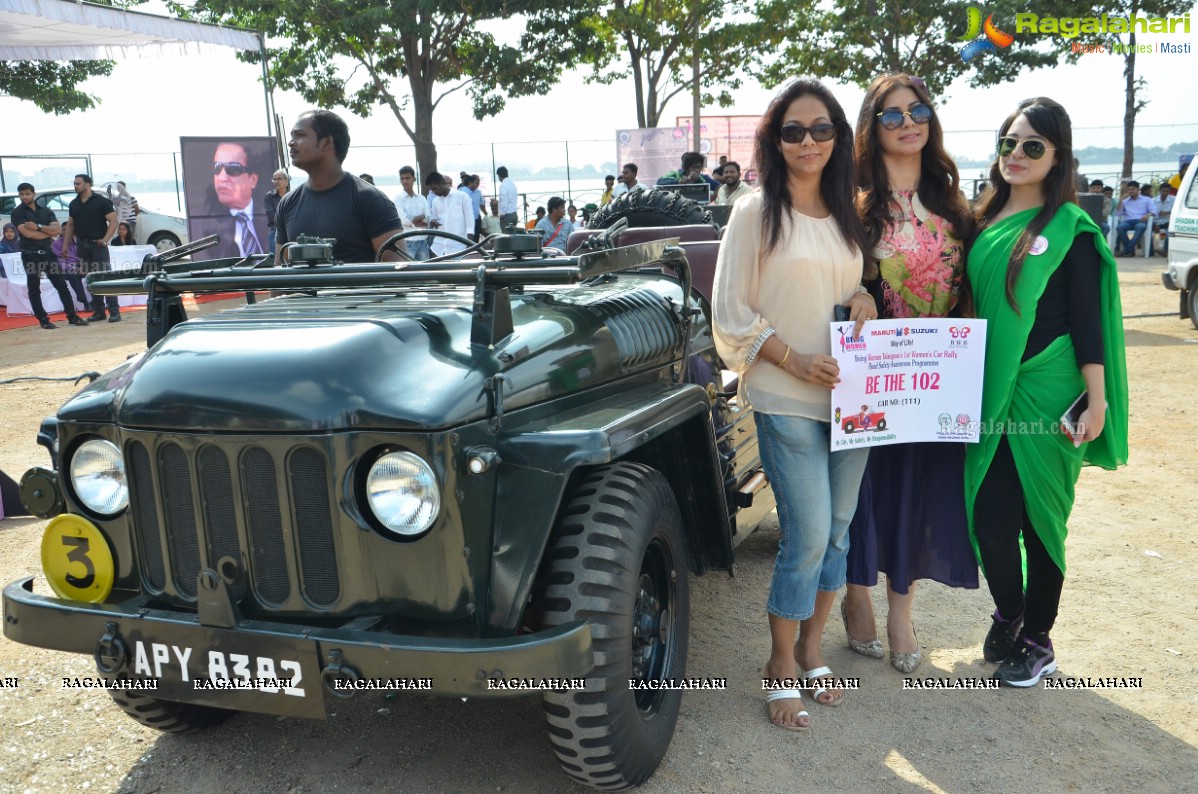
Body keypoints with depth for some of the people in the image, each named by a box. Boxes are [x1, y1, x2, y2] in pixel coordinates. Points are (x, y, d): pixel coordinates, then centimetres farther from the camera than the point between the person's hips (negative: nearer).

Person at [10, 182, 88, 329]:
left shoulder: (46, 211, 11)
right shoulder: (17, 213, -2)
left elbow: (58, 230, -2)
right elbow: (28, 233, -16)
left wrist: (39, 227, -14)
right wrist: (49, 232, -4)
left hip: (48, 252, 4)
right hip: (30, 255, -4)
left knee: (61, 285, 4)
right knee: (34, 289, 2)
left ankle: (72, 316, 8)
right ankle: (43, 320, 8)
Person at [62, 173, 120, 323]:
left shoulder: (102, 201, -5)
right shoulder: (74, 204, 12)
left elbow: (113, 221, -9)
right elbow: (70, 225, 17)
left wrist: (105, 239, -19)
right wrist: (65, 245, 11)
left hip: (98, 244, -5)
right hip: (82, 245, 6)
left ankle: (114, 311, -8)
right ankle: (98, 311, 12)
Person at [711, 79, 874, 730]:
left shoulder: (847, 214, 11)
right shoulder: (756, 212, -6)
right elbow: (730, 315, -8)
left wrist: (863, 297, -2)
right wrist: (795, 360, -17)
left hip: (850, 396, 6)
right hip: (786, 401, -6)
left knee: (837, 530, 11)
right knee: (808, 535, -6)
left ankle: (810, 647, 29)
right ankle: (780, 665, 13)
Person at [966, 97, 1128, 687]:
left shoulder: (1070, 227, -5)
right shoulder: (984, 221, 9)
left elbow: (1089, 319, -7)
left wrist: (1097, 400, -11)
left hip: (1047, 393, -4)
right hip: (989, 392, 4)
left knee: (1041, 516, 6)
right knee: (989, 516, 3)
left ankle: (1037, 640, 22)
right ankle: (1007, 613, 30)